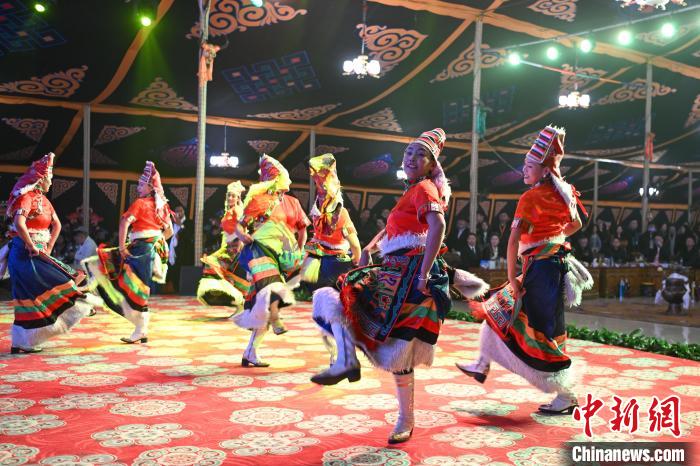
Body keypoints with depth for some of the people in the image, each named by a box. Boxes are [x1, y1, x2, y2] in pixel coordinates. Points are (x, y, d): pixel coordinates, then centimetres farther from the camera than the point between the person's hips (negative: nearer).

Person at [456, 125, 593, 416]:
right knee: (502, 310, 19)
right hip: (557, 260, 9)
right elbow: (576, 224, 24)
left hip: (542, 267, -9)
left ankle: (566, 397, 6)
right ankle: (482, 366, 30)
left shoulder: (530, 198, -15)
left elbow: (514, 240, -21)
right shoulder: (563, 192, 8)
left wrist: (512, 278, -16)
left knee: (544, 332, -2)